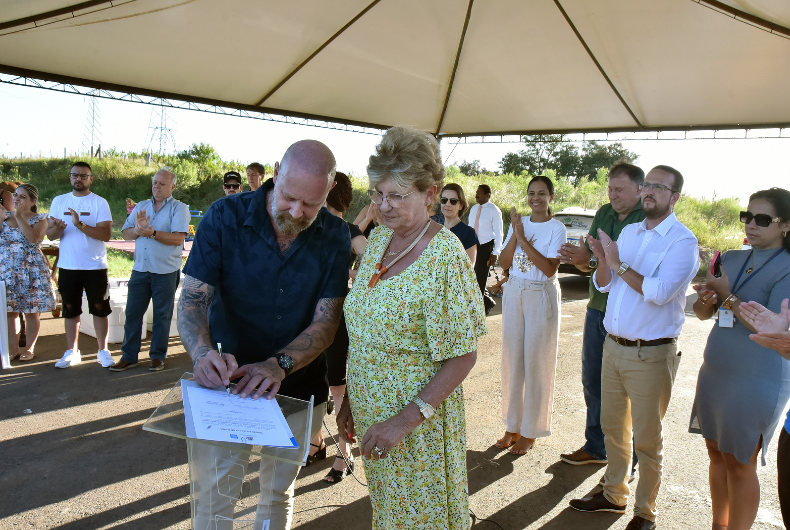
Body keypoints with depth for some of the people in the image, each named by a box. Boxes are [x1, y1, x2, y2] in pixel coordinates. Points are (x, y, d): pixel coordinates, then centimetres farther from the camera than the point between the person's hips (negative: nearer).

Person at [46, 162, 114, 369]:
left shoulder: (99, 203, -3)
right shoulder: (58, 201, 7)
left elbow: (106, 235, -13)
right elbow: (50, 234, 4)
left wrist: (80, 224, -23)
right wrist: (58, 227, -18)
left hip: (95, 266, -3)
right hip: (67, 266, 3)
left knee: (100, 309, 3)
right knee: (70, 310, 10)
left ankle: (103, 351, 15)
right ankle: (72, 352, 22)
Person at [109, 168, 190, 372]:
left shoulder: (179, 208, -2)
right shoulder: (141, 206, 14)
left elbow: (178, 238, -14)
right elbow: (126, 233, 8)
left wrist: (153, 233, -21)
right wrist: (138, 230, -13)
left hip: (166, 271, -4)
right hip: (140, 269, 4)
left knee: (162, 315, 5)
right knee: (133, 313, 6)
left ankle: (158, 356, 16)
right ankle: (129, 356, 15)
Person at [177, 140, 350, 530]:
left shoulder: (335, 237, -10)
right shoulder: (225, 216, -13)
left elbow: (326, 320, -12)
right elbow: (192, 299, -15)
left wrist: (279, 364, -29)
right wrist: (203, 352, -35)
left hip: (299, 391, 2)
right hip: (225, 383, -1)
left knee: (278, 496, 21)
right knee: (214, 498, 8)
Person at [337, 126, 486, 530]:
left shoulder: (445, 255, -20)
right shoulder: (377, 239, 1)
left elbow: (463, 358, -18)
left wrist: (407, 420, -22)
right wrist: (349, 400, 10)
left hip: (419, 424, -6)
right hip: (369, 413, 6)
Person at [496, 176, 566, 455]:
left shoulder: (556, 228, -6)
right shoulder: (519, 222, 8)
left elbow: (550, 268, -18)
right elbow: (504, 263, 1)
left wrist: (523, 239, -20)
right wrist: (515, 234, -12)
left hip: (541, 297, -5)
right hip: (514, 293, 5)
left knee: (536, 362, 2)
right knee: (512, 359, 9)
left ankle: (530, 432, 15)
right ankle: (513, 426, 22)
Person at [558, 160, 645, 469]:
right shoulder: (603, 214, 9)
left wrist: (591, 258, -26)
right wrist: (577, 257, -9)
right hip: (597, 309, 7)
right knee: (592, 382, 15)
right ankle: (595, 447, 32)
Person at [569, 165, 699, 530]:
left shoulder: (683, 241, -12)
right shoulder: (628, 232, 9)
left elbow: (659, 292, -25)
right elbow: (603, 284, 11)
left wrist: (618, 263, -18)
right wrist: (602, 260, -8)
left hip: (650, 355, -6)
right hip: (614, 346, 7)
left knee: (647, 439, 7)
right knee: (612, 427, 19)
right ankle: (614, 495, 37)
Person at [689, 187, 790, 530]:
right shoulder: (731, 259, 6)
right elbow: (703, 314, 9)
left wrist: (727, 296, -18)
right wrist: (706, 298, -12)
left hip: (757, 382, -6)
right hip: (714, 372, 6)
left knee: (740, 465, 6)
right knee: (717, 454, 17)